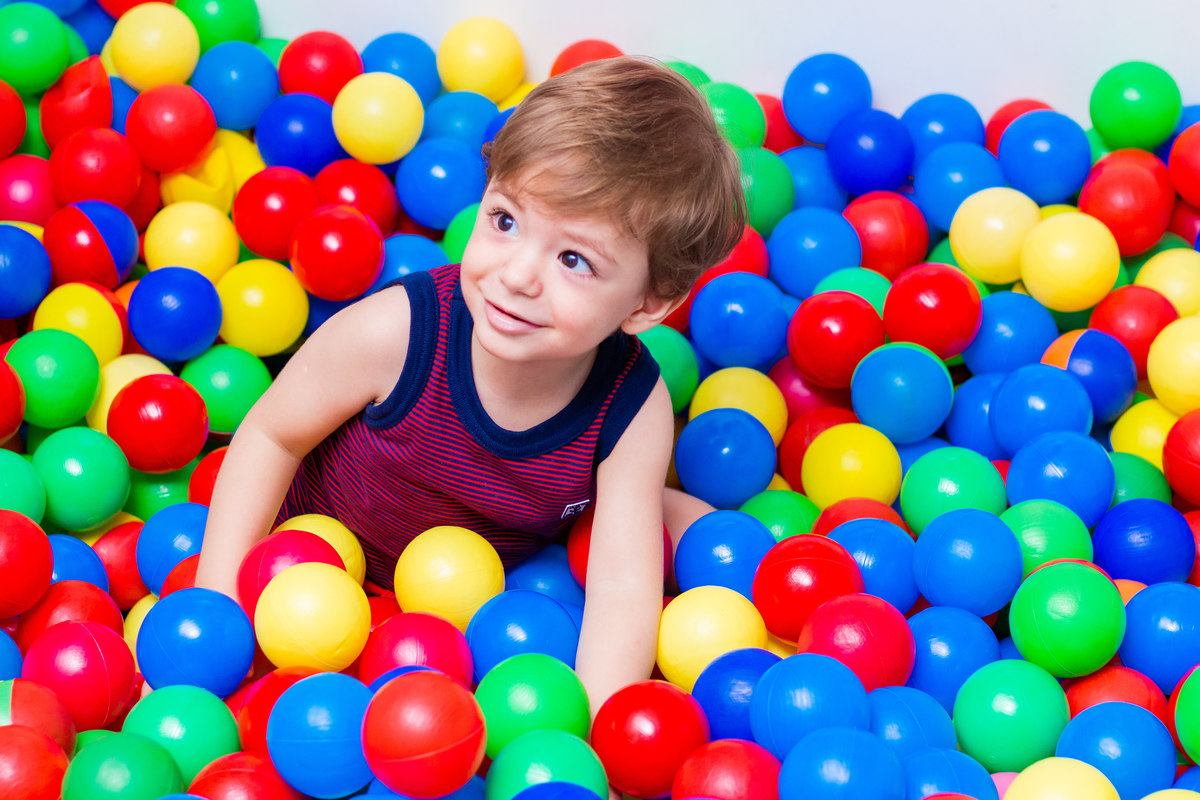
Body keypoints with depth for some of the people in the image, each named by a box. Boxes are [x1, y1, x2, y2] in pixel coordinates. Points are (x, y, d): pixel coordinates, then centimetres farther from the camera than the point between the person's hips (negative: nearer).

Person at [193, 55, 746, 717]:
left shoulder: (634, 409, -29)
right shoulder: (394, 331, -35)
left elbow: (622, 590, -29)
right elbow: (271, 436, -18)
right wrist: (218, 598, -22)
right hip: (323, 553, -2)